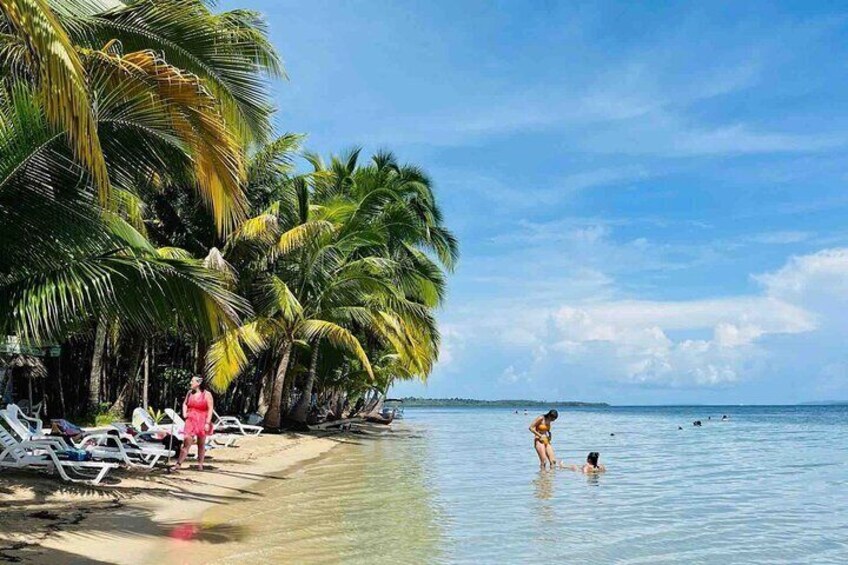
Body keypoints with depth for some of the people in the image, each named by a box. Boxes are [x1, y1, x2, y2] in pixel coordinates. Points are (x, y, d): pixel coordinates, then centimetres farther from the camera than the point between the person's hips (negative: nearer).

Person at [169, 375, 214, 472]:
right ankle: (178, 464, -5)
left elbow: (210, 409, -10)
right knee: (186, 443, -4)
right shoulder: (190, 393, 8)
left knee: (201, 444, 9)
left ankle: (200, 464, 21)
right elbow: (185, 403, 24)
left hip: (202, 422, -3)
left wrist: (208, 423, -15)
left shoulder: (207, 394, -7)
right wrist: (184, 413, 5)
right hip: (190, 421, 3)